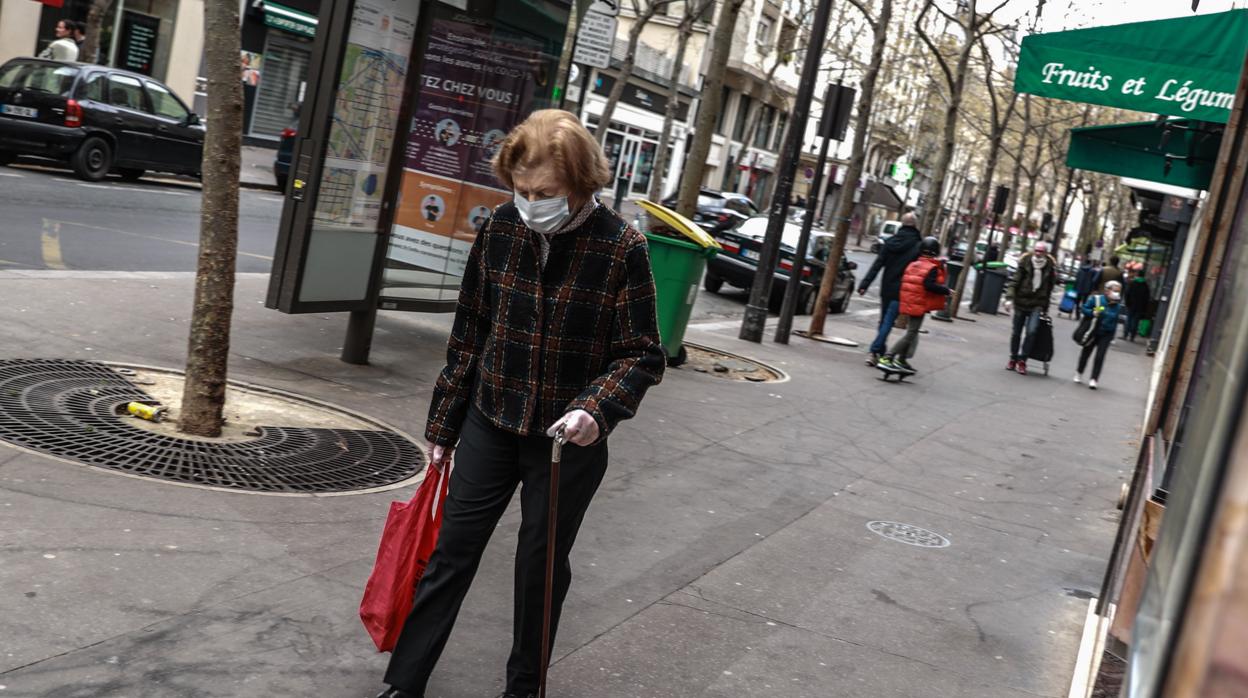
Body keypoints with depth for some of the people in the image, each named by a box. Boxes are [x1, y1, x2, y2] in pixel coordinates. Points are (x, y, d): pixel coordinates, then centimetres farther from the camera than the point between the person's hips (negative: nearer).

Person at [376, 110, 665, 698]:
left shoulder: (621, 247, -16)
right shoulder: (501, 227, -5)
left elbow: (642, 356, -10)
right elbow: (468, 333, 4)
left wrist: (596, 408, -29)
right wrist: (443, 427, 8)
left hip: (568, 441, -3)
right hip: (490, 423, 3)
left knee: (541, 566, 12)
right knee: (450, 553, 9)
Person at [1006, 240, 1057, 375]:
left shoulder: (1050, 266, 1)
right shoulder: (1025, 262, -3)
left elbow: (1049, 288, 8)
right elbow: (1016, 280, -3)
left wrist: (1046, 307, 9)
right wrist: (1010, 296, -13)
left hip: (1037, 304, -1)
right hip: (1021, 301, 1)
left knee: (1031, 331, -15)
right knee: (1016, 332, 8)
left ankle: (1022, 360, -4)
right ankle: (1013, 359, 25)